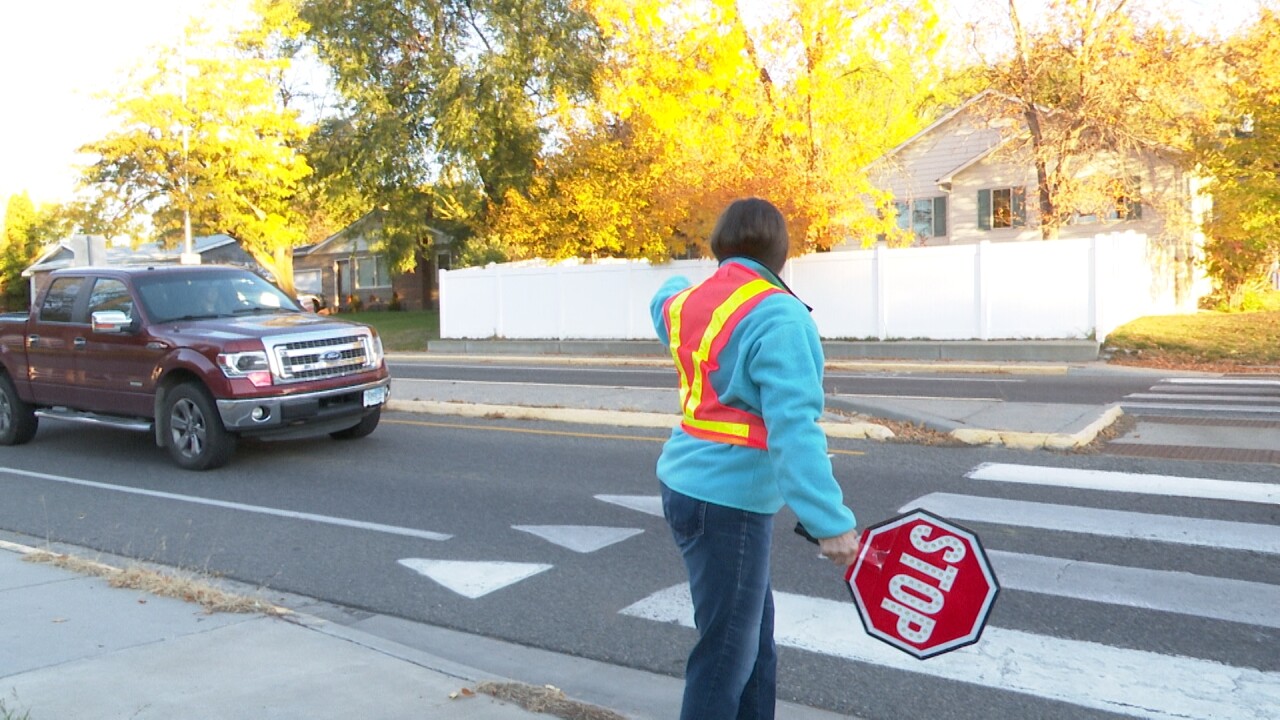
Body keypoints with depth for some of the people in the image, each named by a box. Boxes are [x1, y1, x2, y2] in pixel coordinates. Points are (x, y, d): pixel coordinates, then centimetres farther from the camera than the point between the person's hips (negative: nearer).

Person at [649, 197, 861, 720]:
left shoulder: (686, 302, 6)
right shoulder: (777, 315, -19)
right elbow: (793, 428, -27)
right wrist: (829, 521, -27)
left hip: (687, 485, 9)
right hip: (729, 502, -9)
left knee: (753, 632, 21)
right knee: (725, 655, 4)